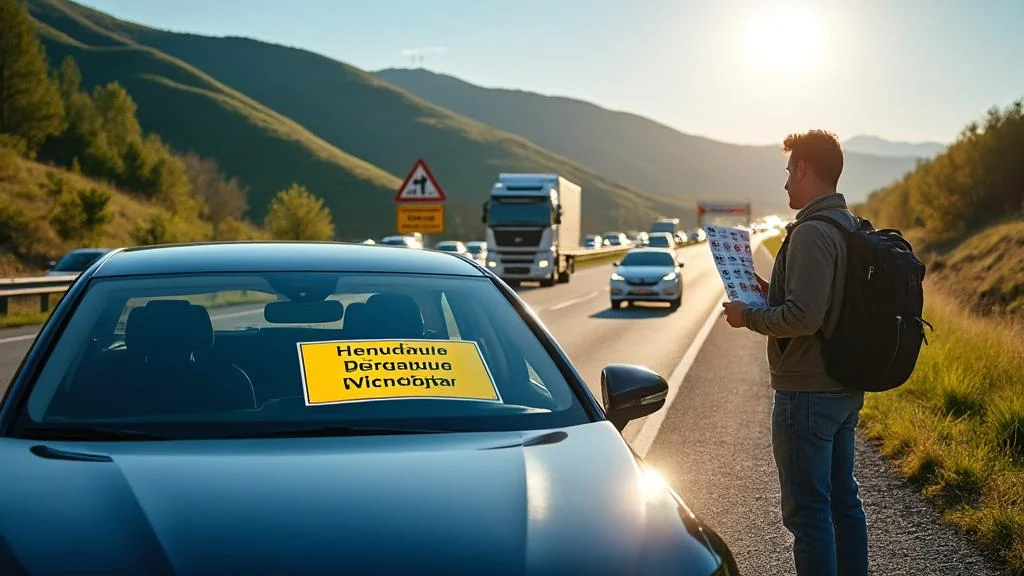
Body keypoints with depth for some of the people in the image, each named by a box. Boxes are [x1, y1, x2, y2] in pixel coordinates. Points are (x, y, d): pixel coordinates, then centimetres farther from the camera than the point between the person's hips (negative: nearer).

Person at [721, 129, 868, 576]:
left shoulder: (812, 233, -20)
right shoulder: (854, 229, 10)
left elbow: (804, 317, -27)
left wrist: (749, 316, -12)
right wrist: (773, 293, 14)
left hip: (807, 394, -10)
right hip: (846, 389, 10)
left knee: (807, 510, -2)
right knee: (843, 500, 17)